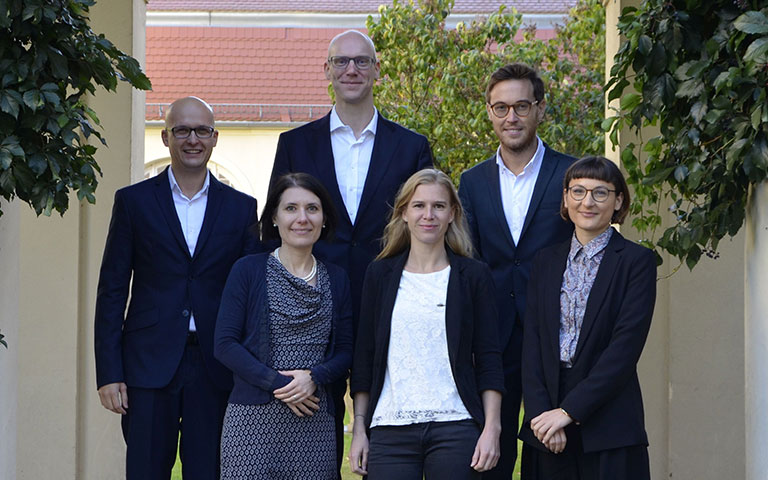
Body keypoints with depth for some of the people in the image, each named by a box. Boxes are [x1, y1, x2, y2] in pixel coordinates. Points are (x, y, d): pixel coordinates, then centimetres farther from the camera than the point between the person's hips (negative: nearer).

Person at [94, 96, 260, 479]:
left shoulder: (240, 208, 9)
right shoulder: (134, 202, 6)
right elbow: (111, 292, 4)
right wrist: (109, 373, -3)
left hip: (215, 371, 1)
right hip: (150, 365, -1)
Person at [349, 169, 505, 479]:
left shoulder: (473, 276, 6)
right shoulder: (380, 274, 11)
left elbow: (489, 360, 4)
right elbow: (364, 357, 11)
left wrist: (492, 428, -5)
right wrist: (359, 428, 5)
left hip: (456, 429, -1)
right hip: (389, 428, 1)